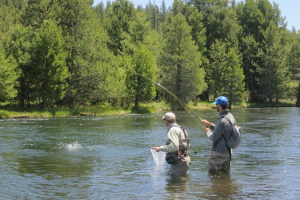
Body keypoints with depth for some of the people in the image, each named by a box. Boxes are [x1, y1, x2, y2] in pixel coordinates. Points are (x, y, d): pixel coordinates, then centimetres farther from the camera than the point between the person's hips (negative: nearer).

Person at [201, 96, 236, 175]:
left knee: (213, 175, 1)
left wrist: (208, 131, -1)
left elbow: (214, 138, -21)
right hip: (227, 152, 9)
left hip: (219, 153, -9)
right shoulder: (230, 116, 5)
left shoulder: (223, 121, -25)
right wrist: (209, 124, 15)